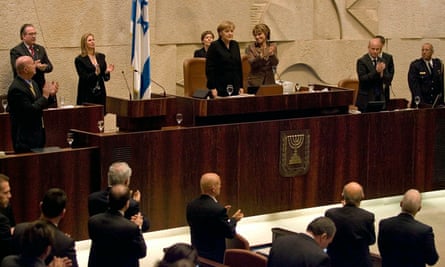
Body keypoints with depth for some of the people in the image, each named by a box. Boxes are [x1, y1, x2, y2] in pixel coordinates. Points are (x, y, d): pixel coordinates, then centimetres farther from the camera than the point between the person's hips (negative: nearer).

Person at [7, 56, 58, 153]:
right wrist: (45, 95, -16)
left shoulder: (32, 83, 8)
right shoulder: (16, 89, -20)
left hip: (38, 132, 9)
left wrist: (50, 94, 1)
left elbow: (40, 105, 17)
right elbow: (30, 110, -24)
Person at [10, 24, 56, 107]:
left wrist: (44, 67, -11)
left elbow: (50, 67, 13)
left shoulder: (40, 49, 17)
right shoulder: (16, 51, -2)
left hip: (41, 88, 5)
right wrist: (33, 66, -25)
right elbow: (16, 69, -14)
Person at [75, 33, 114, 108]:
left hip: (100, 94, 4)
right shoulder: (79, 60, -3)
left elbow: (105, 78, 12)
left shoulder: (101, 57, 11)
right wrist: (95, 73, -24)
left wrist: (107, 72, -9)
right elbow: (83, 78, -10)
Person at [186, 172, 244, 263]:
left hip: (196, 254, 7)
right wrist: (233, 220, 6)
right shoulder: (218, 209, -23)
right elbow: (230, 233, -15)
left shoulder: (191, 205, -3)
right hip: (214, 256, -6)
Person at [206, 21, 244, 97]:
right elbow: (209, 69, -9)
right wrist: (212, 88, -14)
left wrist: (241, 86, 10)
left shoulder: (235, 45, 12)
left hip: (235, 88, 5)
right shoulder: (214, 46, -5)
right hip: (220, 88, -5)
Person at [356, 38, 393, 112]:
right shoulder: (361, 61, -6)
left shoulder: (382, 61, 11)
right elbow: (362, 79, -16)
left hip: (380, 99, 5)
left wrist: (382, 73, -16)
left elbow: (388, 79, 5)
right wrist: (376, 72, -26)